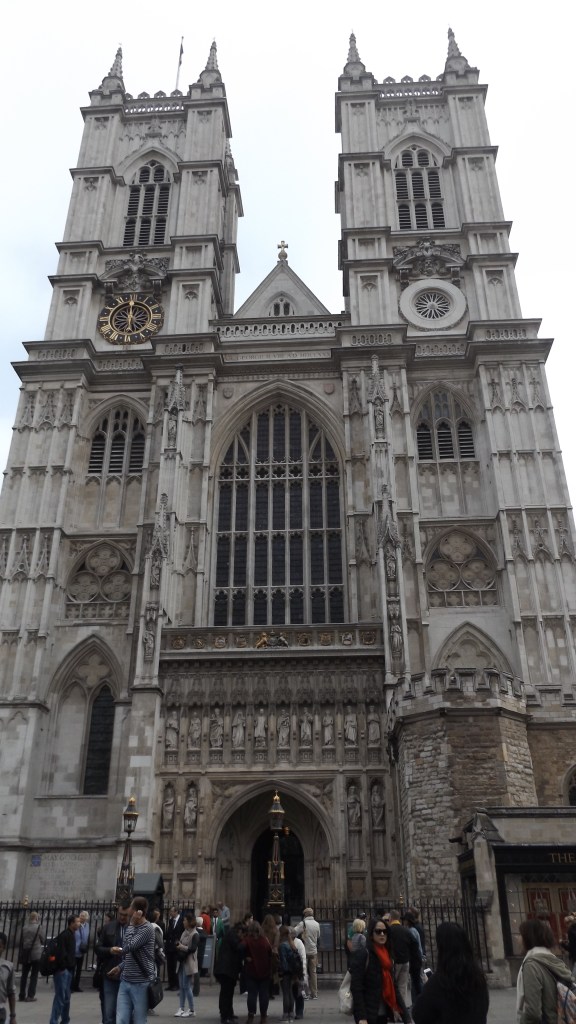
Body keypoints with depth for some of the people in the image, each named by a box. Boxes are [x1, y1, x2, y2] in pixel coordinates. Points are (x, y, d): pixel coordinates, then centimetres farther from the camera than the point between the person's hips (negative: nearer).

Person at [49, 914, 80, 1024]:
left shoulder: (71, 935, 15)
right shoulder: (64, 935, -15)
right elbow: (60, 952, -23)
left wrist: (72, 967, 14)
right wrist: (63, 967, -19)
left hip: (68, 970, 9)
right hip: (62, 970, -9)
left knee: (66, 998, 15)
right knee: (60, 997, -8)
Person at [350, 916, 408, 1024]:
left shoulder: (387, 955, 12)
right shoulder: (362, 954, -11)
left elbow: (393, 987, 13)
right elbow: (356, 988, -16)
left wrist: (406, 1015, 6)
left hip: (383, 1014, 7)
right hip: (368, 1015, -7)